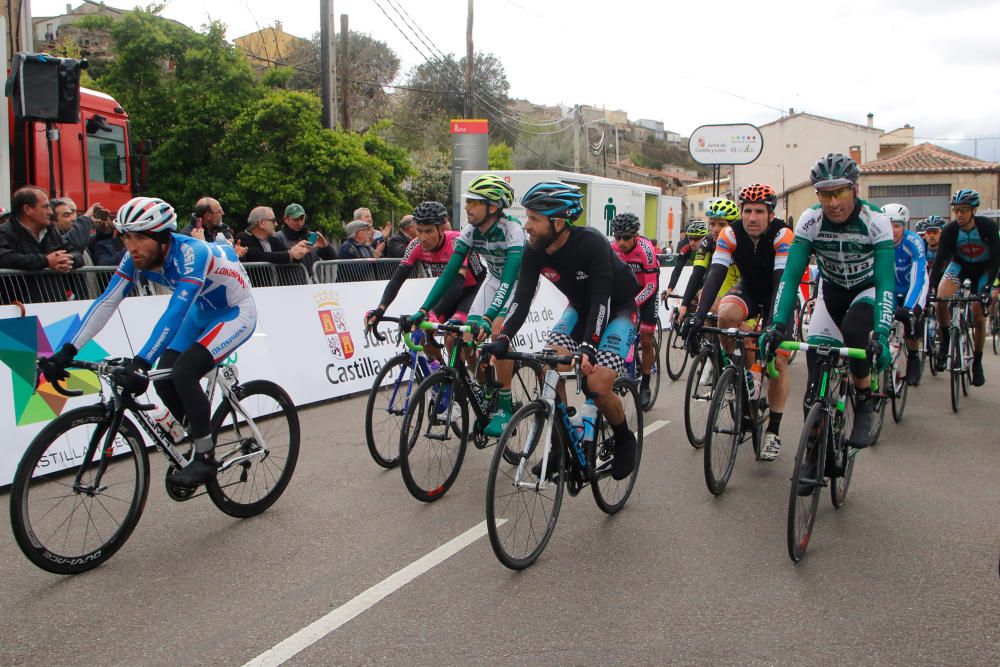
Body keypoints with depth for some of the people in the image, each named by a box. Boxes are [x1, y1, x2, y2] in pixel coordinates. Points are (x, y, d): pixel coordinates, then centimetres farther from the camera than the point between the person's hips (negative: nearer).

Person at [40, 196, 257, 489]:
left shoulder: (191, 254, -34)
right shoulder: (137, 258, -13)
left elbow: (175, 313, -43)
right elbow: (106, 302, -15)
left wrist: (141, 362, -50)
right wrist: (67, 351, -22)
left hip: (236, 313, -7)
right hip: (203, 311, 8)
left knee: (183, 373, -24)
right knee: (164, 378, -6)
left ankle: (205, 458, -8)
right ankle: (202, 440, 16)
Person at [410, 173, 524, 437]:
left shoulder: (512, 230, -33)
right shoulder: (470, 232, -16)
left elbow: (510, 278, -43)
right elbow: (449, 272, -16)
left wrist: (488, 317, -54)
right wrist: (423, 310, -24)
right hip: (495, 280, 6)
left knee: (498, 331, -27)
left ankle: (505, 407, -15)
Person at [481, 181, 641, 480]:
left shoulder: (591, 243, -33)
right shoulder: (535, 252, -17)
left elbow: (601, 299, -38)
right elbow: (522, 297, -21)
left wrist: (588, 347, -50)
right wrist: (503, 338, -36)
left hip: (619, 308, -5)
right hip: (581, 307, 6)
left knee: (598, 384, -22)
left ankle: (624, 439, 8)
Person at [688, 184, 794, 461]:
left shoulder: (782, 235, -27)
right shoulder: (731, 234, -20)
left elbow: (782, 281, -36)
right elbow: (715, 275, -28)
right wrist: (699, 316, -41)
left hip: (779, 297, -2)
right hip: (748, 290, 2)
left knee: (778, 361, -9)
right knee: (726, 314, -32)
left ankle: (773, 432, 3)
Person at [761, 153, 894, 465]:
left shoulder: (875, 221, -28)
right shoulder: (810, 221, -22)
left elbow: (886, 282, -33)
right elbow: (790, 276, -24)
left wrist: (881, 335, -45)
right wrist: (778, 325, -37)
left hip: (869, 290, -2)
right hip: (831, 291, 2)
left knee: (853, 332, -35)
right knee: (816, 375, -9)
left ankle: (865, 404, -9)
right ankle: (815, 455, 4)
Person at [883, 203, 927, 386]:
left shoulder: (914, 242, -29)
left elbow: (917, 278, -38)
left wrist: (908, 307, -51)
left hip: (914, 288, -2)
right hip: (891, 289, 3)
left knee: (910, 318, -25)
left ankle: (913, 358, 1)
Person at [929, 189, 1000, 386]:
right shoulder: (950, 230, -23)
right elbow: (940, 260, -25)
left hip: (983, 268, -1)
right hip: (960, 264, 1)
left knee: (979, 317, -3)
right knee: (941, 298, -29)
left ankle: (977, 362, 14)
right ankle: (945, 341, -7)